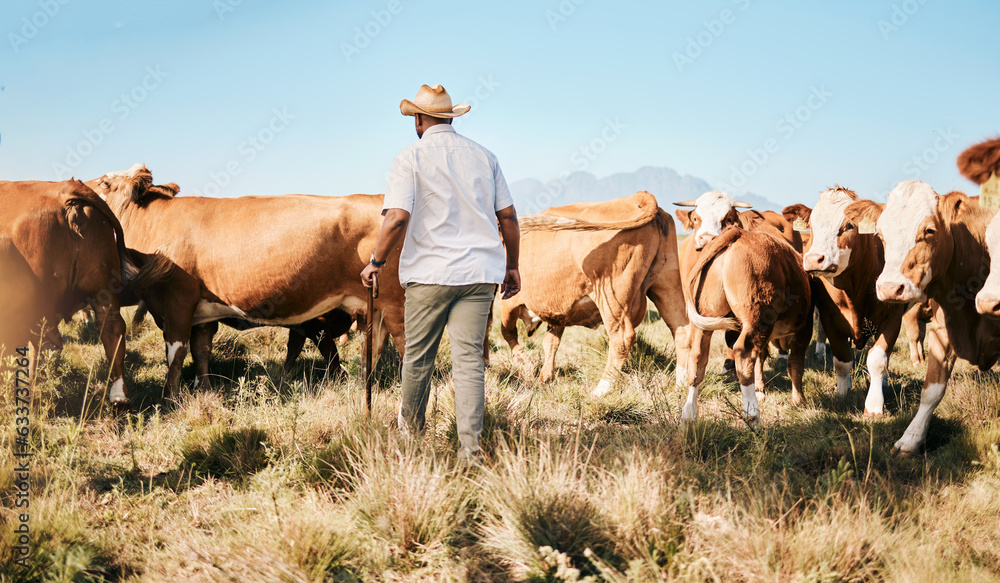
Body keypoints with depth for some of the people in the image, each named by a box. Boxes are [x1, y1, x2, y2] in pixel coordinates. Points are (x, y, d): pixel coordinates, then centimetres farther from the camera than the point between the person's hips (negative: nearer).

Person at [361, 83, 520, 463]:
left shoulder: (411, 158, -2)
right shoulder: (483, 156, 11)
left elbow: (397, 218, -13)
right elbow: (508, 217, 10)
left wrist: (376, 262, -2)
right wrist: (511, 266, 19)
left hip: (429, 272, -3)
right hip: (480, 271, 3)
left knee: (418, 356, 14)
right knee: (469, 358, 2)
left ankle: (412, 428, 33)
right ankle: (470, 447, -6)